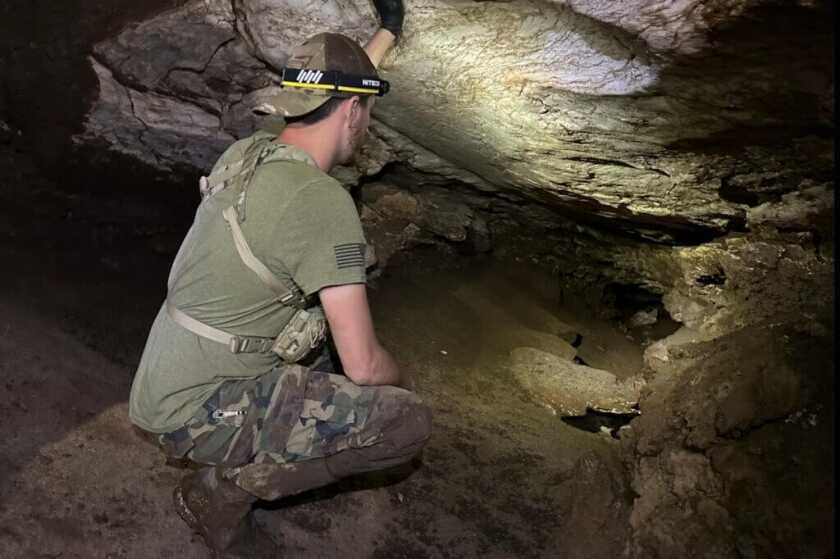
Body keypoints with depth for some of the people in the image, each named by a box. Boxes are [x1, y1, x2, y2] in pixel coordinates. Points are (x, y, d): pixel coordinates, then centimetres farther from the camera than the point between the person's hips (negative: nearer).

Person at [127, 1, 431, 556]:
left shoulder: (249, 151, 0)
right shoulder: (323, 203, -25)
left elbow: (332, 97, 24)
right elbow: (363, 365, -24)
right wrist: (406, 380, -1)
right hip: (199, 410, -9)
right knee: (410, 421, -13)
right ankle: (226, 490, 1)